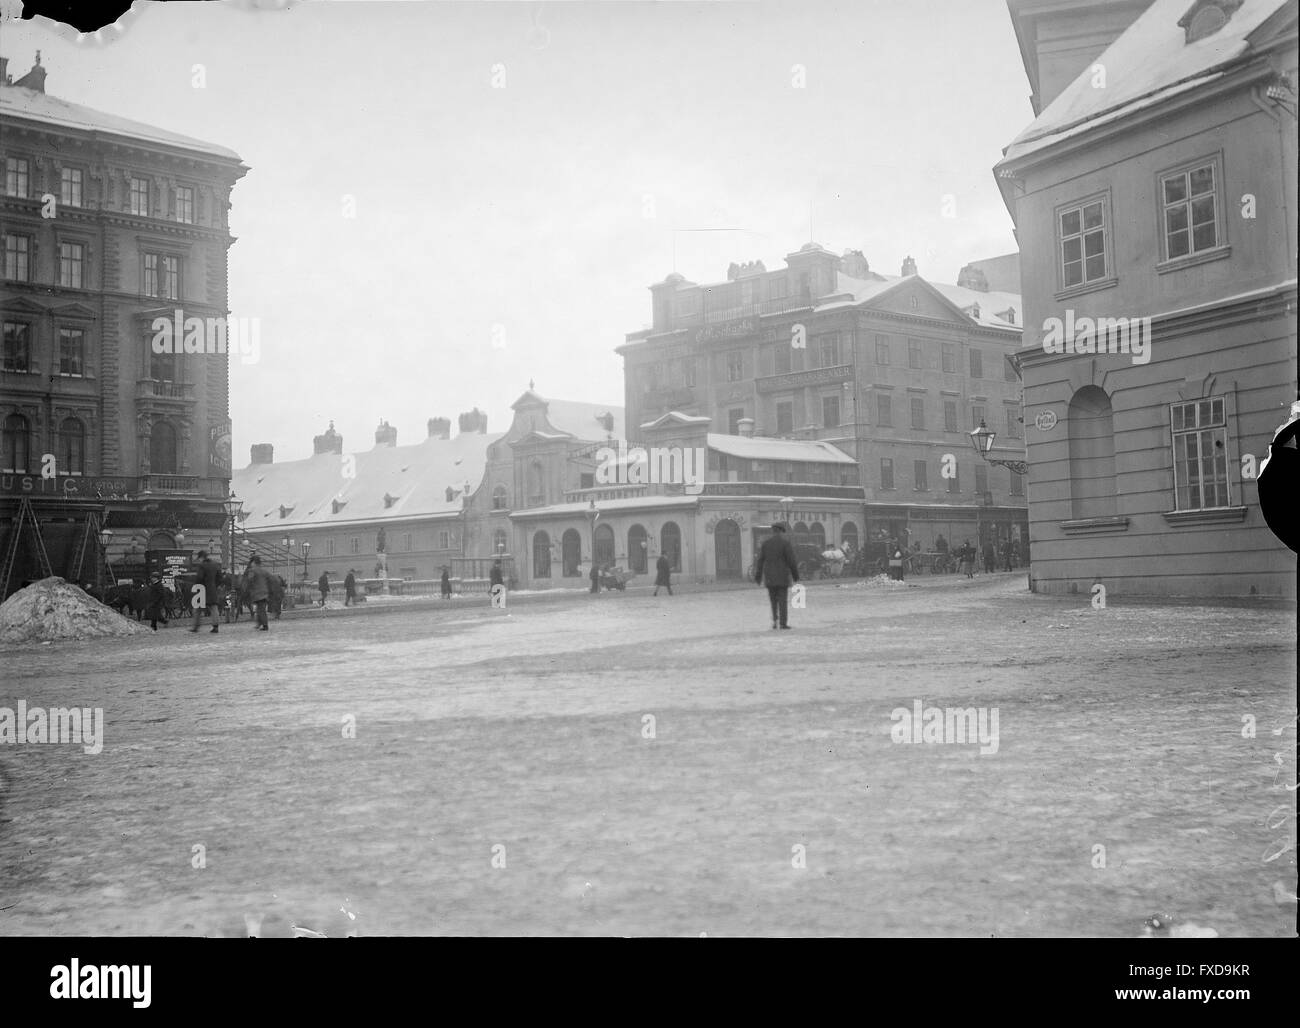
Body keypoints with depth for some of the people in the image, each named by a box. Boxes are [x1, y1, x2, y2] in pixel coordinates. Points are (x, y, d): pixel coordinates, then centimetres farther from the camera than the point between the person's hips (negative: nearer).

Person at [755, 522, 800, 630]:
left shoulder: (765, 542, 3)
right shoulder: (785, 542, -8)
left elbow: (760, 560, 3)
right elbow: (792, 560, -8)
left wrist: (758, 576, 7)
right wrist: (796, 575, 2)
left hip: (769, 576, 3)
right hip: (782, 576, -3)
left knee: (773, 599, 15)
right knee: (783, 600, 1)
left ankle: (775, 619, 3)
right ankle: (783, 623, 0)